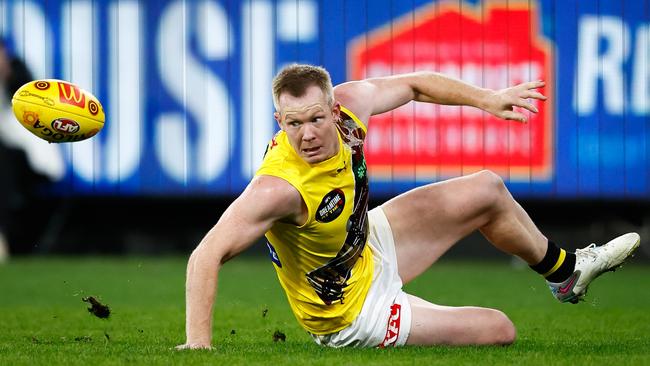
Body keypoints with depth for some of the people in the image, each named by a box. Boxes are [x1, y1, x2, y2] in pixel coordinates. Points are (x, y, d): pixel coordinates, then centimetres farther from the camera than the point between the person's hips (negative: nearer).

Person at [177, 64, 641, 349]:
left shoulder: (349, 103, -20)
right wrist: (198, 345, -51)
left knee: (487, 190, 15)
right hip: (352, 314, -7)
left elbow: (412, 85, 2)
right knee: (498, 331, -5)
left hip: (369, 244, 8)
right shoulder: (280, 186, -41)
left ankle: (566, 270, 43)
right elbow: (207, 256, -44)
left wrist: (485, 98, 3)